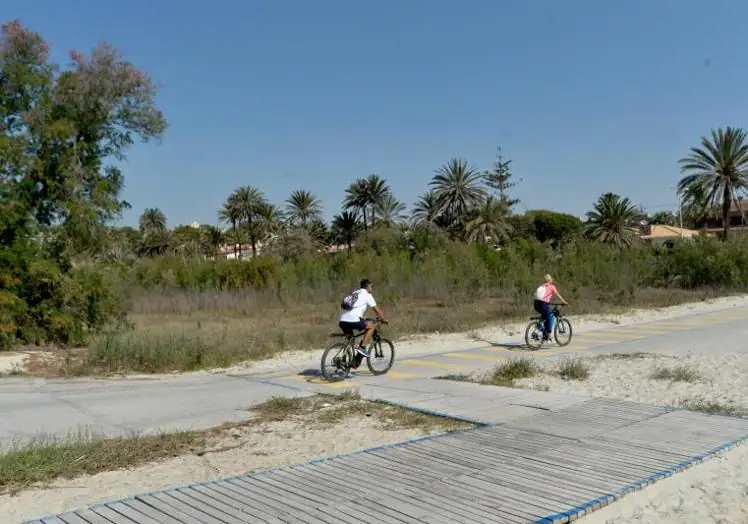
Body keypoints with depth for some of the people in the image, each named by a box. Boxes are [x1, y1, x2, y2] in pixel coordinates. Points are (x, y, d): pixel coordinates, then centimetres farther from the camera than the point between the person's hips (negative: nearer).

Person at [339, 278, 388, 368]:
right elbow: (377, 310, 10)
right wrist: (383, 320, 25)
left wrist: (363, 319, 48)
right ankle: (362, 347, 3)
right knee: (371, 326, 13)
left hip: (342, 321, 7)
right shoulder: (367, 295, 8)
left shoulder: (354, 293, 29)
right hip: (353, 321, -7)